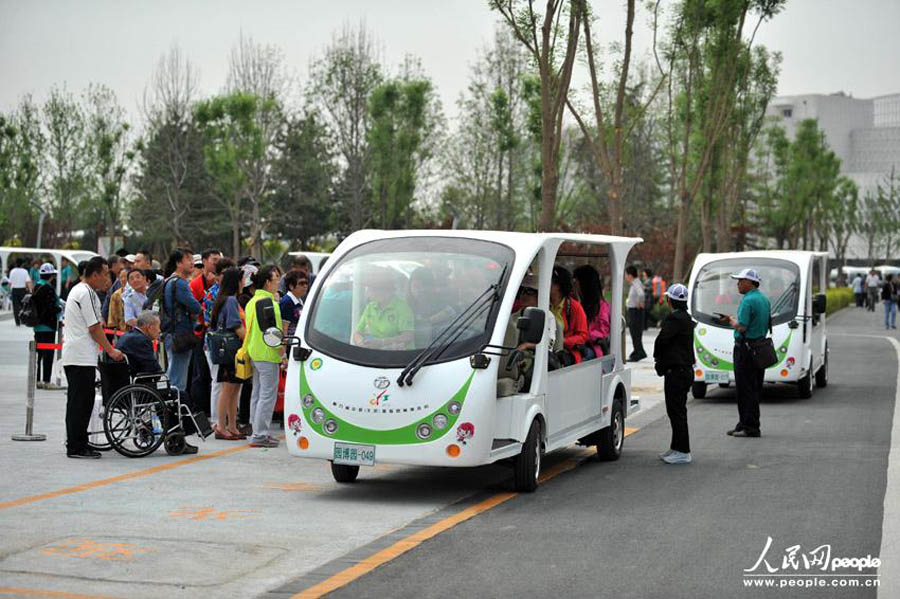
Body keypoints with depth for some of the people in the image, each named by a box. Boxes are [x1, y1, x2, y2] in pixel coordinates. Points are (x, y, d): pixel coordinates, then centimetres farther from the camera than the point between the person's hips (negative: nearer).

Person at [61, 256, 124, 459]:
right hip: (82, 357, -11)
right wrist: (111, 351, -8)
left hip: (72, 356, 11)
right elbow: (94, 328, -15)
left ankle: (75, 444, 17)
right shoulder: (87, 294, -14)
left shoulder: (77, 290, 19)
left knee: (76, 402, 13)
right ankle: (77, 447, -5)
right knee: (82, 402, -7)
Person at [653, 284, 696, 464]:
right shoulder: (686, 318, 15)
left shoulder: (675, 318, -17)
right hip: (685, 368, 10)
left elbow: (662, 340, -20)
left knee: (677, 411, -6)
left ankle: (683, 452, -4)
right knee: (676, 410, 17)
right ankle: (677, 448, 25)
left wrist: (657, 357, -5)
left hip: (676, 371, -10)